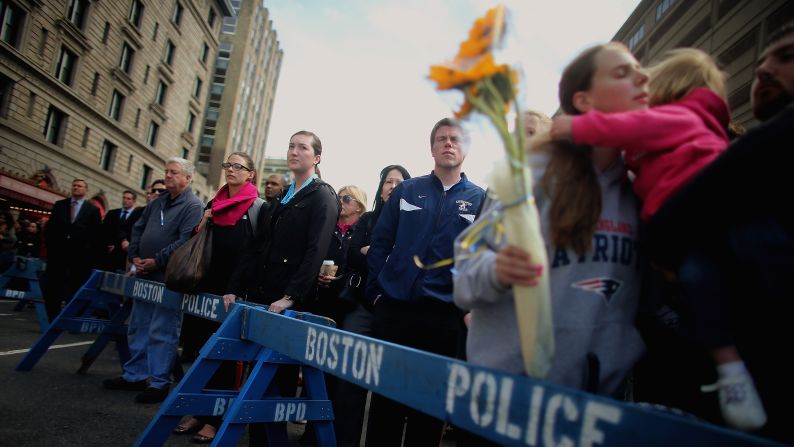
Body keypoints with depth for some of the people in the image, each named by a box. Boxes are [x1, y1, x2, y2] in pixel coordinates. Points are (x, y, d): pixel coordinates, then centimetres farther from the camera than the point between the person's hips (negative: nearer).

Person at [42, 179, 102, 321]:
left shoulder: (93, 210, 4)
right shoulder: (59, 205, 11)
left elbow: (97, 234, 0)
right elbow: (50, 227, 11)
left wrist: (91, 255, -6)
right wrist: (50, 245, 1)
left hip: (80, 254, -2)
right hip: (58, 251, 2)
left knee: (75, 287, 3)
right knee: (52, 285, 3)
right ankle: (52, 318, 11)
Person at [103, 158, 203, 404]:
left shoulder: (193, 206, -11)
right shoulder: (157, 202, 16)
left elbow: (185, 241, -21)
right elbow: (138, 229, 19)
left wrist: (156, 261, -19)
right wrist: (134, 257, 4)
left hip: (169, 279, -9)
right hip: (144, 275, 9)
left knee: (161, 333, -4)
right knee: (138, 328, 16)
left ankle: (159, 383, 6)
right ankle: (134, 375, 28)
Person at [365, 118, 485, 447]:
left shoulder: (480, 200, 6)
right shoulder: (406, 190, 9)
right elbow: (379, 243, 6)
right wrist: (377, 291, -1)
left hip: (445, 317, -1)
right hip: (393, 309, 1)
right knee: (384, 395, 10)